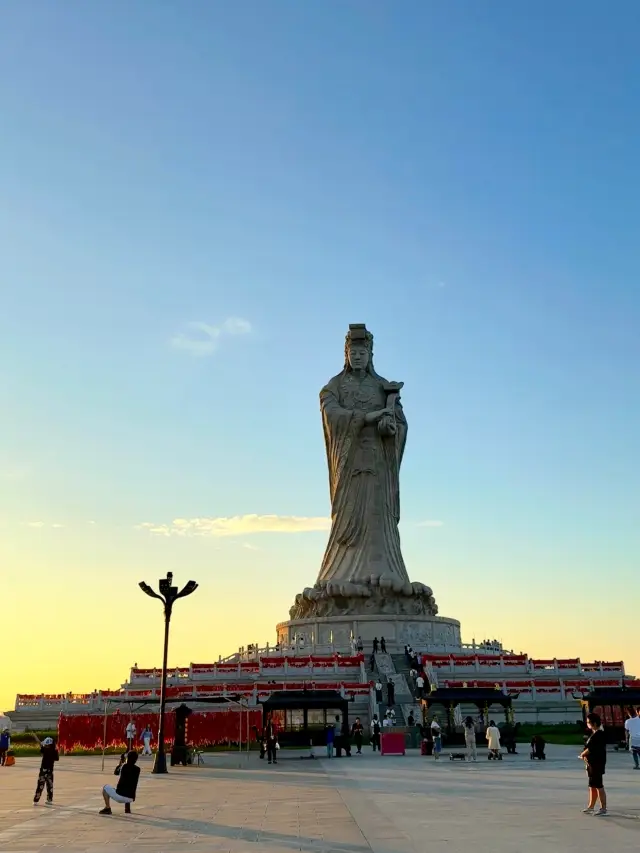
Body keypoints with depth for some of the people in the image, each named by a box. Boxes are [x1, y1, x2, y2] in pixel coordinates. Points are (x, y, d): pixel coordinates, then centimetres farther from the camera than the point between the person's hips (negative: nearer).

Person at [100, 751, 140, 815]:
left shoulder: (124, 766, -5)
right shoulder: (137, 769, 4)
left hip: (119, 796, -4)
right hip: (130, 798, 4)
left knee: (106, 787, 20)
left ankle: (107, 808, 8)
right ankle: (127, 807, 23)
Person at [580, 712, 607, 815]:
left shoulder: (599, 735, -19)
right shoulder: (594, 734, 13)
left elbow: (590, 749, -22)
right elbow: (590, 748, 17)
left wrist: (583, 754, -6)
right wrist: (586, 756, -1)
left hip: (597, 764, -10)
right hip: (591, 764, 10)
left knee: (599, 786, -3)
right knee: (592, 786, 17)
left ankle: (603, 808, 4)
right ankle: (591, 806, 26)